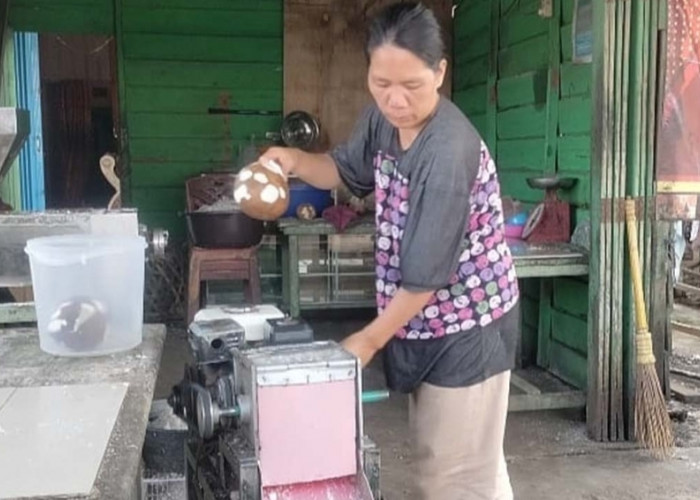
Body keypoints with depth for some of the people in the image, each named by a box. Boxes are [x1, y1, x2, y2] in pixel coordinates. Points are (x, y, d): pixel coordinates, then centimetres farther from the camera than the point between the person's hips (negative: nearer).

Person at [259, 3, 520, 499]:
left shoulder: (449, 152, -29)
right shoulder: (384, 117, -3)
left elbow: (427, 276, -26)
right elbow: (346, 170, 15)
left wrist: (368, 340, -16)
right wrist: (295, 160, -6)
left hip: (467, 326, -8)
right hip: (424, 320, 8)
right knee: (436, 459, 22)